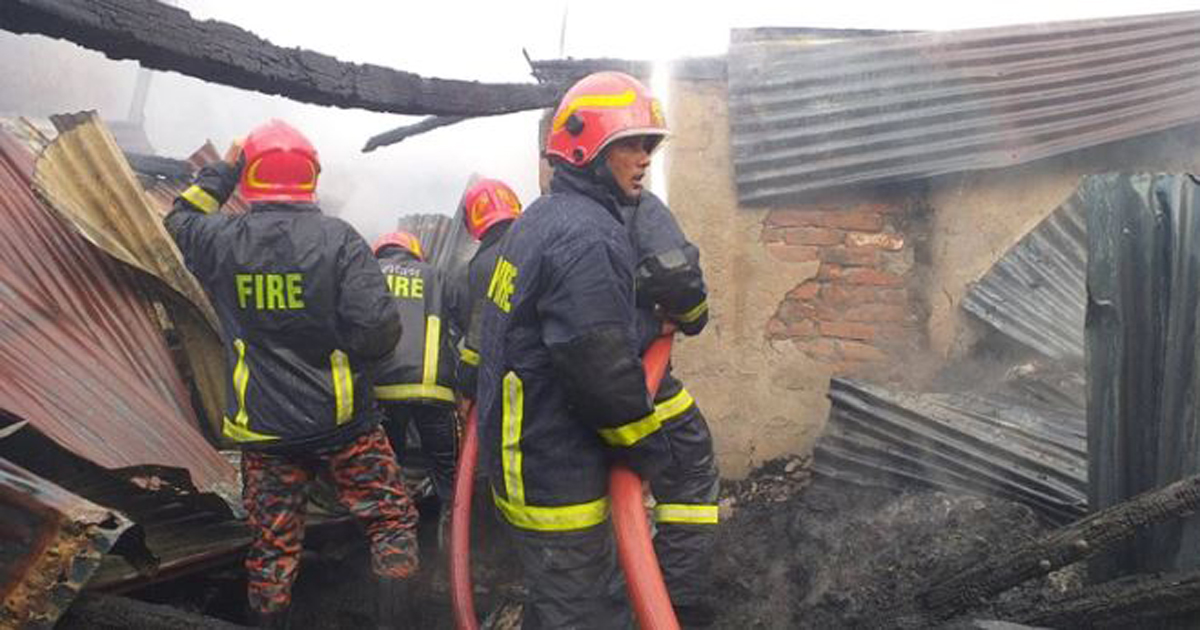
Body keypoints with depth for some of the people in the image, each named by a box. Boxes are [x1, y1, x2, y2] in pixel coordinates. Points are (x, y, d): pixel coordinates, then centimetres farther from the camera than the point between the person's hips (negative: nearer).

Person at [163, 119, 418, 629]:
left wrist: (222, 170, 20)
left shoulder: (221, 241, -6)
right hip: (343, 421, -3)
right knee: (392, 520, 12)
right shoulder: (338, 239, -15)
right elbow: (378, 329, -20)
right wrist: (354, 363, 1)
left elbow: (179, 220, 19)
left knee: (273, 546, 16)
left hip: (264, 430, 3)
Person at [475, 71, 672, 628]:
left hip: (520, 460, 10)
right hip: (559, 480, -10)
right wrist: (648, 452, -12)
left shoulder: (539, 219, 12)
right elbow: (604, 367, -26)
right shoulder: (588, 236, -22)